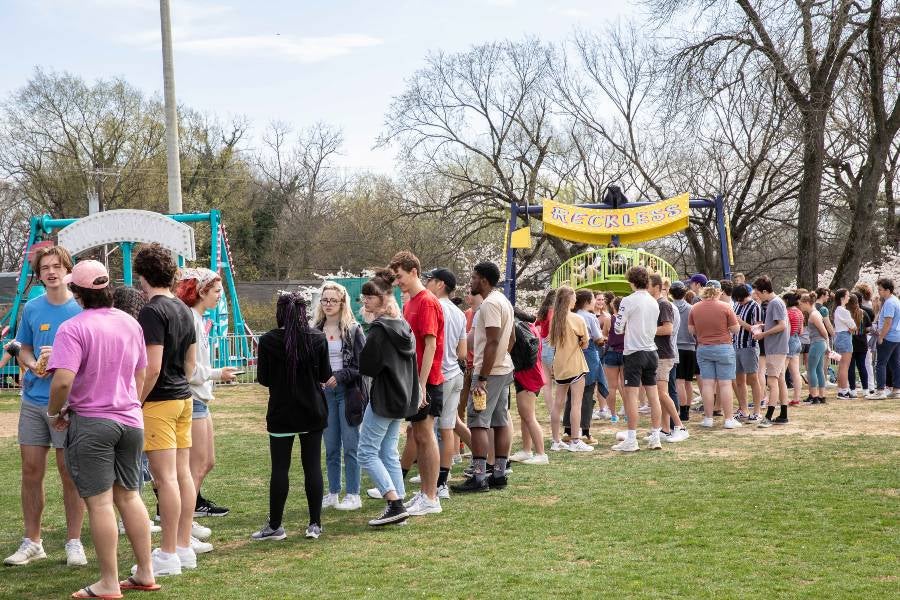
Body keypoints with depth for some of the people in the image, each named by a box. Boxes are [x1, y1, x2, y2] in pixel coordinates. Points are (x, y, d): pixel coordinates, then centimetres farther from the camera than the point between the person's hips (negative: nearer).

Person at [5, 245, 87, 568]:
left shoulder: (82, 308, -4)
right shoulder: (32, 309, 7)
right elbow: (23, 350, 16)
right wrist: (34, 365, -6)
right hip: (33, 399, 4)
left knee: (69, 473, 1)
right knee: (31, 470, 7)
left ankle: (74, 542, 11)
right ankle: (32, 542, 18)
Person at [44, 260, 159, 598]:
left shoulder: (73, 329, -16)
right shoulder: (130, 323, 7)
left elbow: (63, 380, -25)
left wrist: (54, 412, -8)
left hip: (90, 422, -6)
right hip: (130, 419, 6)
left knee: (99, 502, -1)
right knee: (129, 496, 15)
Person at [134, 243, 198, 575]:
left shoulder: (152, 312, -15)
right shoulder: (184, 309, 12)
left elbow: (152, 367, -20)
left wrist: (135, 404, -13)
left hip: (159, 401, -9)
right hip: (184, 398, 9)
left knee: (165, 477, -6)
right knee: (183, 473, 11)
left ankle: (168, 554, -2)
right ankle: (184, 548, 17)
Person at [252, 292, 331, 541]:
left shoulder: (268, 341, -10)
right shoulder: (318, 338, -5)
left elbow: (263, 379, -2)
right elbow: (325, 375, 1)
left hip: (281, 413, -2)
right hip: (313, 412, 2)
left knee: (280, 468, 3)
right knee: (312, 466, 6)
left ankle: (275, 526, 8)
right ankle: (315, 524, 8)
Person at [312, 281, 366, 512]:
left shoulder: (353, 329, -4)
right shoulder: (315, 331, 7)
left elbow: (363, 363, -6)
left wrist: (341, 376, -16)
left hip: (348, 392, -4)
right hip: (324, 392, 4)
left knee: (350, 446, -1)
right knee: (330, 447, 10)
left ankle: (353, 495, 6)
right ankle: (333, 493, 19)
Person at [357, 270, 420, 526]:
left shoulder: (379, 329, -17)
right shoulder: (404, 327, 9)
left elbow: (367, 367, -15)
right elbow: (411, 363, 17)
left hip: (383, 399, -9)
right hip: (403, 397, 9)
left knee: (367, 452, -4)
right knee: (389, 452, 14)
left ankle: (395, 505, -12)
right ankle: (398, 505, 12)